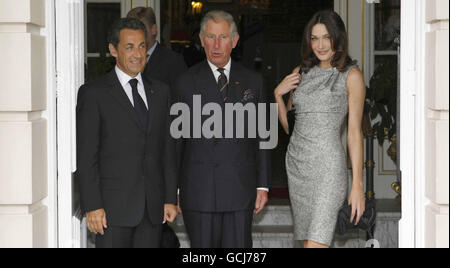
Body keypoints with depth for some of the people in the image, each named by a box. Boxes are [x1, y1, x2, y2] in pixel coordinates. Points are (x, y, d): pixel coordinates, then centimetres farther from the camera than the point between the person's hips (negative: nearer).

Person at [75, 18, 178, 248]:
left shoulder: (160, 92, 14)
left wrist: (170, 198, 9)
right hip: (113, 207, -4)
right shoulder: (93, 94, -2)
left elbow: (167, 150, 15)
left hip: (153, 208, 4)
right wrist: (92, 207, -12)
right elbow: (85, 157, -6)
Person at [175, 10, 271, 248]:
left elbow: (261, 137, 11)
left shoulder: (252, 81, 9)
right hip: (198, 190, -1)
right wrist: (173, 189, -1)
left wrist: (262, 185, 6)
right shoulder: (186, 82, 2)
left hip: (240, 189, 2)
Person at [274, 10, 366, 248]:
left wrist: (357, 185, -10)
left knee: (316, 242, -15)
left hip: (328, 165, -6)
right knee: (306, 240, 8)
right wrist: (278, 94, 2)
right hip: (296, 163, 6)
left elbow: (354, 132, -5)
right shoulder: (302, 72, 14)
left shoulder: (351, 76, -2)